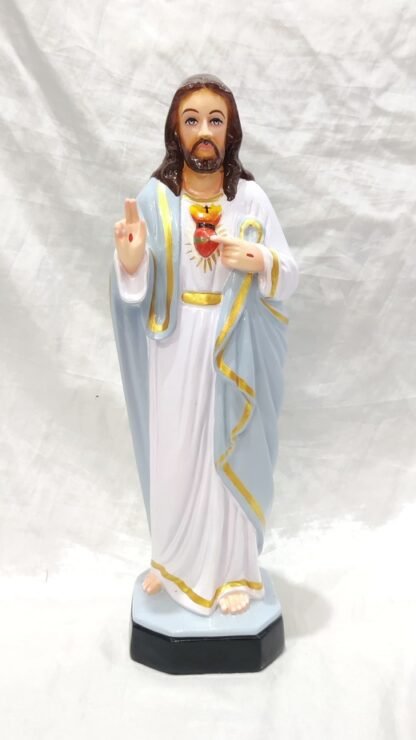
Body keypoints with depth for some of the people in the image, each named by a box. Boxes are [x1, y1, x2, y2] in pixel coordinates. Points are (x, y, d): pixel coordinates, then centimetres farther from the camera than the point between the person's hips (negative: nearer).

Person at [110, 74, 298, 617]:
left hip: (234, 354, 0)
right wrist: (129, 262, -26)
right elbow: (140, 293, -5)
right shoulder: (154, 199, -3)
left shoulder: (252, 198, -2)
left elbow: (290, 278, 1)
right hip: (174, 353, 1)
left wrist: (261, 262, -20)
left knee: (231, 456, 9)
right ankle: (175, 561, 35)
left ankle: (233, 570, 29)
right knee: (173, 456, 10)